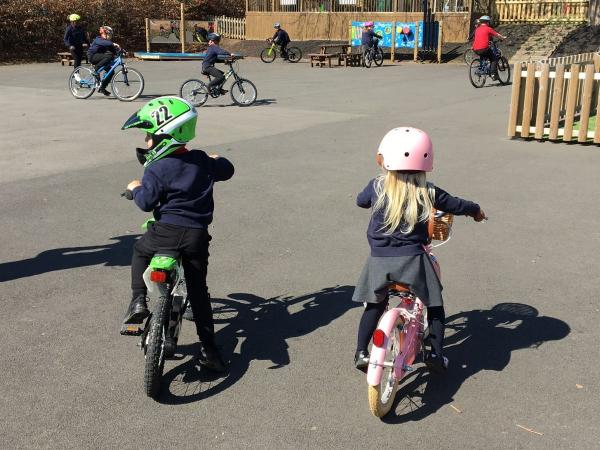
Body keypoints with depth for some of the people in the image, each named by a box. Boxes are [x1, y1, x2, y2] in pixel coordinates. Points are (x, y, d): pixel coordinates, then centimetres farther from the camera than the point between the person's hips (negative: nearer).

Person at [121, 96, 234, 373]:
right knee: (198, 290, 13)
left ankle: (138, 300, 14)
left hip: (167, 231, -4)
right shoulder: (203, 161, 9)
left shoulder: (156, 169, -8)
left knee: (140, 250, 29)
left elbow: (146, 202, -14)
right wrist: (216, 161, 47)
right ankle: (209, 349, 13)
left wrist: (135, 188, 7)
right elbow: (227, 170, 26)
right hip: (197, 235, 4)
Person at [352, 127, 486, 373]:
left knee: (375, 304, 22)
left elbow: (361, 200, 18)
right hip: (413, 260, -2)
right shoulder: (428, 193, -4)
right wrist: (476, 210, 31)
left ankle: (361, 352, 22)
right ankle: (436, 354, 20)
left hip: (379, 261, 2)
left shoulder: (377, 187, -3)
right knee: (434, 304, 18)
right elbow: (457, 205, 10)